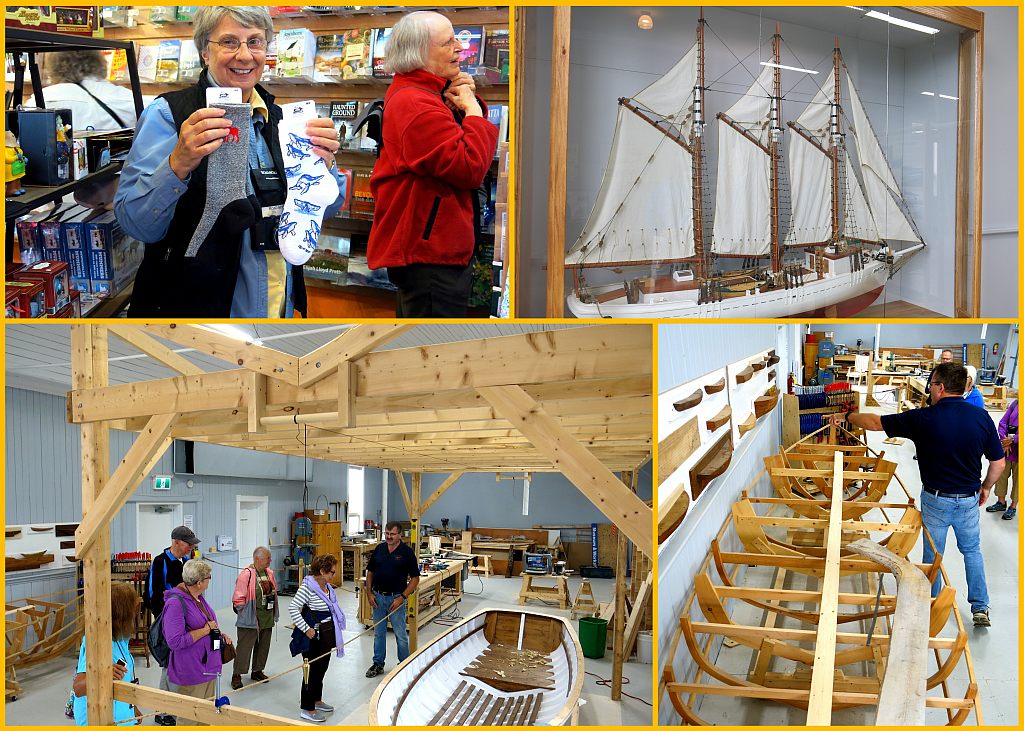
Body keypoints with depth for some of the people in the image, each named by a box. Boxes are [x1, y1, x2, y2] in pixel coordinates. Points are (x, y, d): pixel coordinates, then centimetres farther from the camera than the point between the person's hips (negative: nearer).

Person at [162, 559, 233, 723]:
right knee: (189, 721, 5)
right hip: (190, 675, -9)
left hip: (209, 669, 9)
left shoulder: (198, 597, 8)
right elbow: (175, 642, -26)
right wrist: (206, 630, -21)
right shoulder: (175, 603, -21)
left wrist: (219, 634, 7)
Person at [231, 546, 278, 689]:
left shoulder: (269, 572, 6)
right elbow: (238, 598, -16)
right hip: (251, 619, -7)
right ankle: (236, 675, 12)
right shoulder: (246, 574, -18)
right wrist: (245, 613, -9)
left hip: (267, 619, 7)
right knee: (244, 647, 0)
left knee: (263, 646, 16)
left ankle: (257, 670, 31)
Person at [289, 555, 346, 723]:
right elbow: (293, 608, -23)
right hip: (315, 635, -9)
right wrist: (306, 629, -22)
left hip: (328, 634, 9)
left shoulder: (327, 586, 8)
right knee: (313, 670, 0)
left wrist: (334, 632, 19)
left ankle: (317, 700, 37)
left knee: (322, 667, 19)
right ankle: (307, 709, 11)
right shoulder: (308, 586, -19)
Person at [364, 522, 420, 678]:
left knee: (401, 635, 4)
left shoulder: (407, 552, -9)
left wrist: (402, 597, -14)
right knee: (378, 633, 14)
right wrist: (369, 593, 0)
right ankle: (378, 664, 26)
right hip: (378, 597, 4)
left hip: (396, 598, -4)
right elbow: (370, 572, 11)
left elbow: (415, 578, -8)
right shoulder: (379, 549, 3)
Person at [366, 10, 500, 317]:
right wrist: (472, 110, -12)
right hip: (429, 252, -12)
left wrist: (462, 103, 3)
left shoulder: (419, 92, 14)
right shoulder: (416, 104, -21)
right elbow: (472, 168, -25)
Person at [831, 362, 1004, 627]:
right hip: (970, 500, 3)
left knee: (933, 555, 14)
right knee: (972, 550, 22)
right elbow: (999, 463, -1)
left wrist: (845, 416, 6)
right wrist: (985, 487, 17)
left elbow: (875, 422, -10)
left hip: (936, 499, -3)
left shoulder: (924, 418, -18)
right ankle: (980, 609, 24)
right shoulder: (981, 417, -9)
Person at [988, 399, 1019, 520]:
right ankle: (1001, 502, 32)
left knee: (1018, 478, 9)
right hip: (1006, 448, 4)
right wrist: (1004, 440, -8)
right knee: (1001, 475, 14)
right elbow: (1003, 422, 3)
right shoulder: (1016, 403, 2)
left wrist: (1012, 440, -18)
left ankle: (1013, 507, 24)